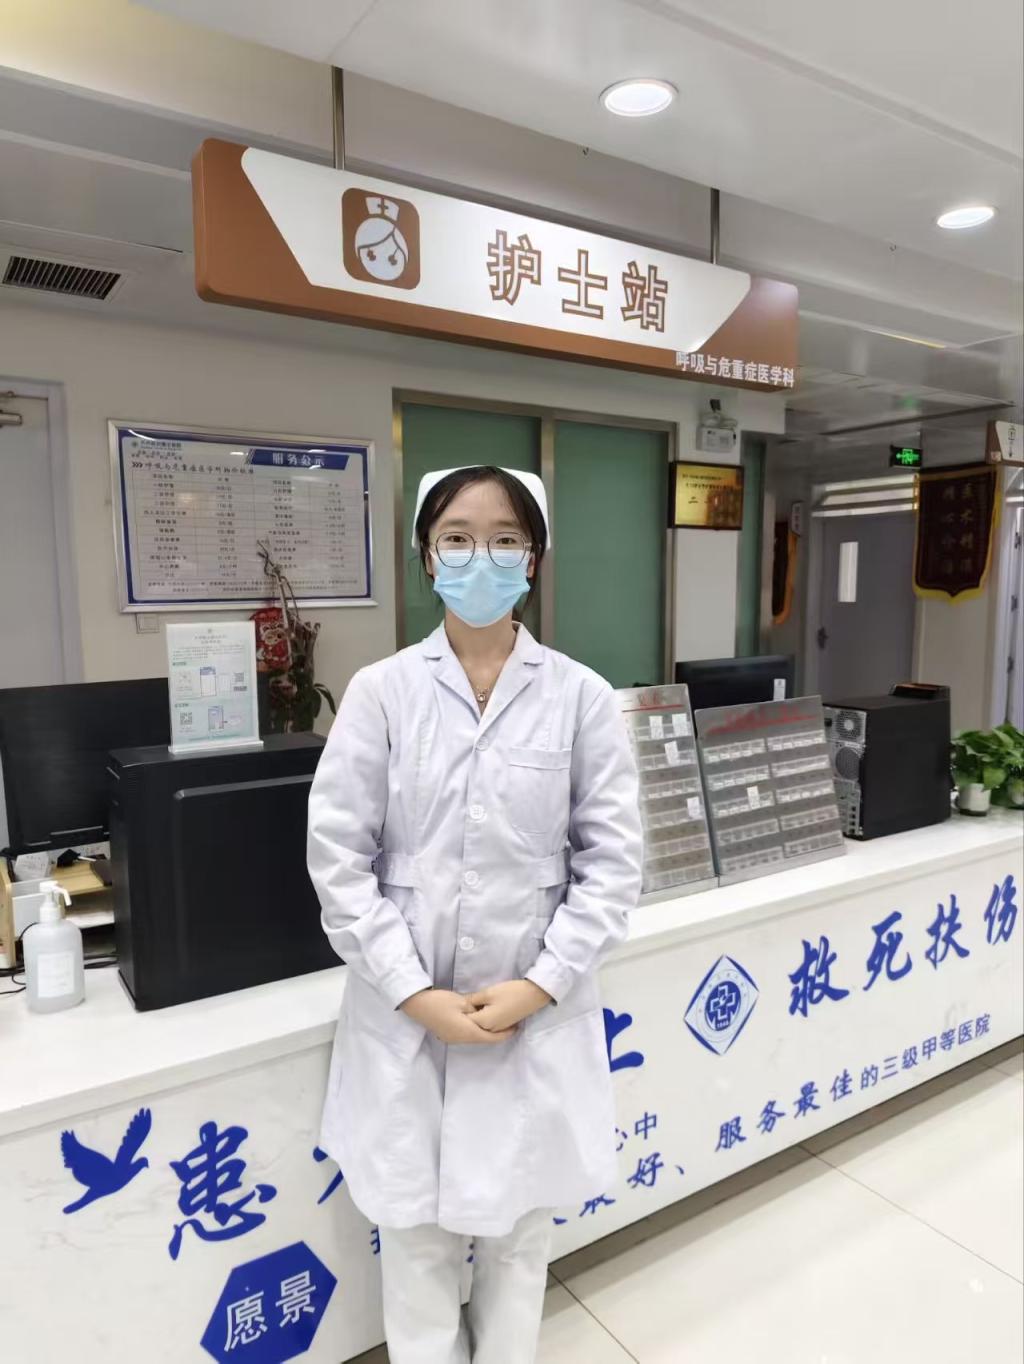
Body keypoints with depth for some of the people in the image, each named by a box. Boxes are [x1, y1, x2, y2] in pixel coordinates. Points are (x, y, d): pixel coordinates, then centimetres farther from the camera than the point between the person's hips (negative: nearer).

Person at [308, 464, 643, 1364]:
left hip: (536, 1012, 1)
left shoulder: (581, 696, -5)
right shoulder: (381, 691, -5)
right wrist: (415, 993, -10)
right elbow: (337, 857, -5)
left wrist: (539, 986, -11)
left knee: (519, 1226, 18)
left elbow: (613, 859, -3)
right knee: (415, 1227, 16)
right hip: (405, 1013, 0)